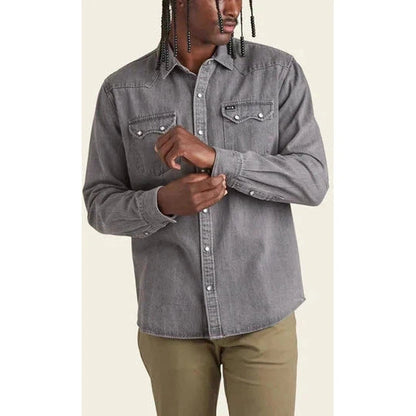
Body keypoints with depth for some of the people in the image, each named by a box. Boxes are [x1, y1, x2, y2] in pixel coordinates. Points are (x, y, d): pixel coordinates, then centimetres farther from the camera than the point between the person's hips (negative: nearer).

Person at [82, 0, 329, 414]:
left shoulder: (278, 71, -6)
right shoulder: (121, 91, -3)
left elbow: (312, 182, -12)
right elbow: (102, 207, -2)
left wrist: (214, 158, -27)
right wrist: (165, 203, -25)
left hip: (260, 305, -1)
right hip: (173, 311, 1)